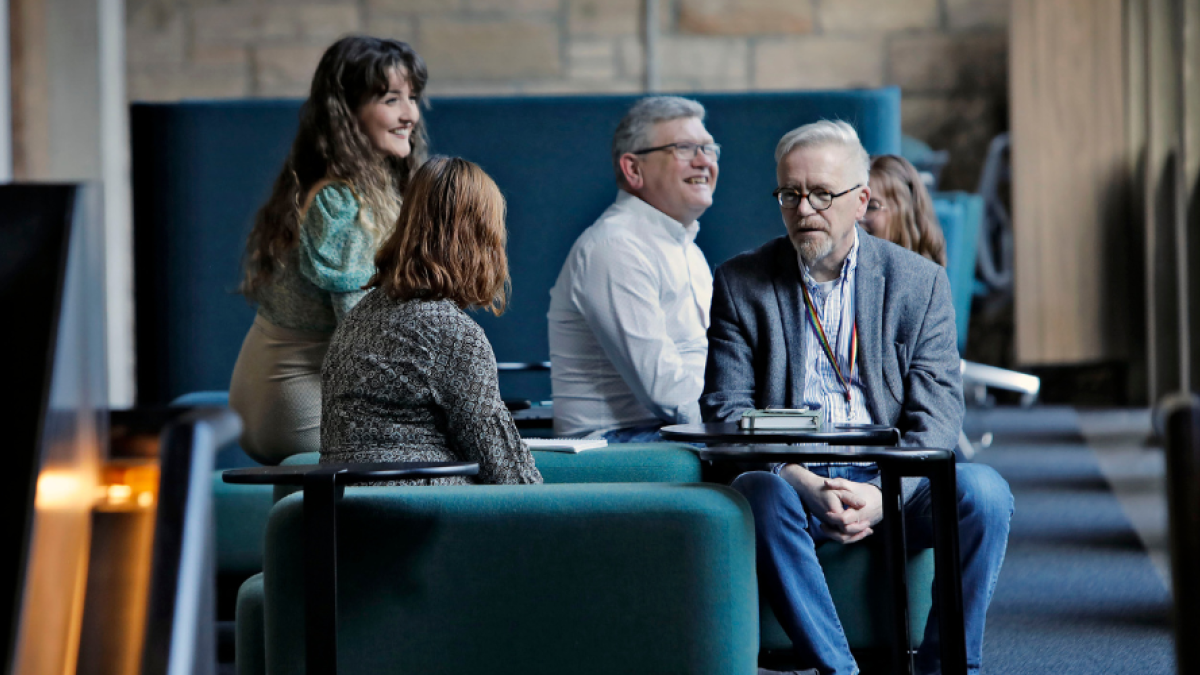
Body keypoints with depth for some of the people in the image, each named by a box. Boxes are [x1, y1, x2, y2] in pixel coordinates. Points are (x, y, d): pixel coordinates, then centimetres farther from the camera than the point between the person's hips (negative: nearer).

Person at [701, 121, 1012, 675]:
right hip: (791, 477, -1)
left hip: (893, 483, 1)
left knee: (983, 492, -27)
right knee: (758, 494, -35)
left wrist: (883, 494, -18)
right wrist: (806, 485, -17)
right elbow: (725, 411, -1)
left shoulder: (918, 282, 7)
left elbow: (936, 417, 0)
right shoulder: (740, 284, 6)